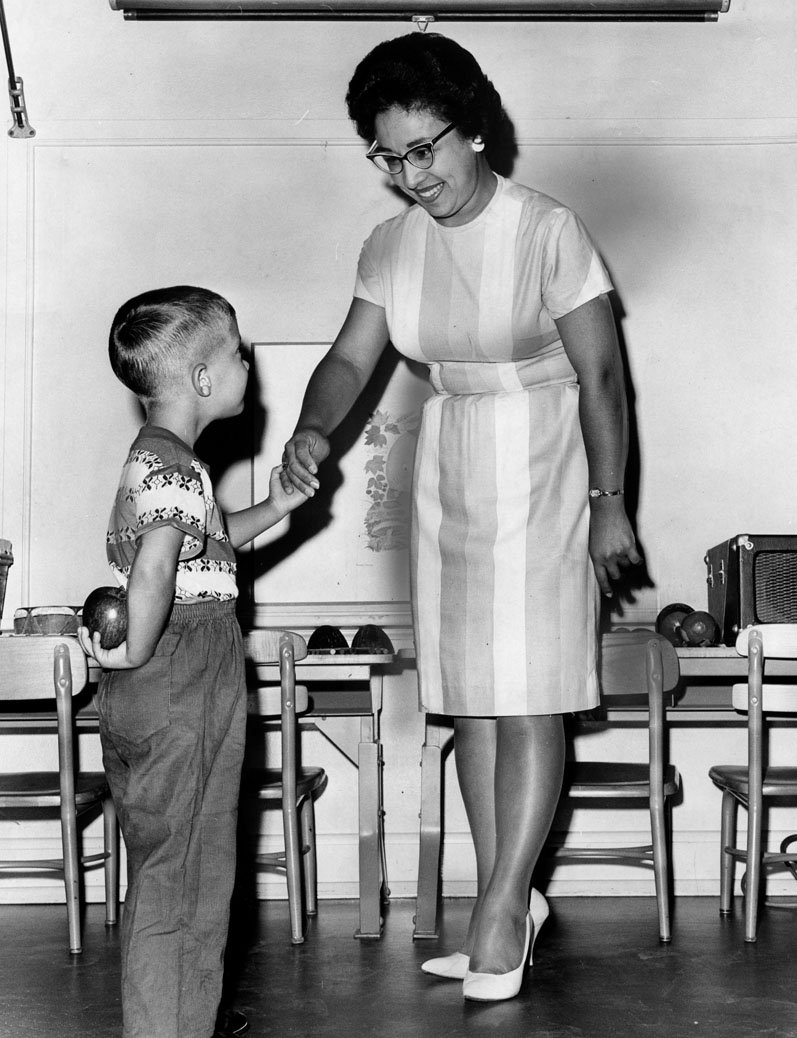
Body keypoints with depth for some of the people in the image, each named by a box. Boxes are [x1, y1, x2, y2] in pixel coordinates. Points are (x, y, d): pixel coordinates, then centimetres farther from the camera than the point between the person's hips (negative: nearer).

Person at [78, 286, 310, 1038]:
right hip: (181, 692, -10)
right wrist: (137, 651, -25)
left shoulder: (152, 457, 12)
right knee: (182, 869, 1)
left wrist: (273, 510, 18)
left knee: (164, 863, 21)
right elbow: (154, 569, -37)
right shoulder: (177, 469, -20)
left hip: (151, 694, 10)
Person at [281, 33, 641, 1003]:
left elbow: (601, 374, -14)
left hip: (539, 468, -6)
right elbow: (349, 358, 1)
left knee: (526, 697, -6)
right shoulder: (391, 246, 1)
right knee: (469, 697, 9)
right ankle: (507, 902, 21)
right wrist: (312, 428, -20)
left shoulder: (547, 231, -16)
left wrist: (609, 502, -14)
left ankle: (501, 902, 5)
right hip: (447, 472, 6)